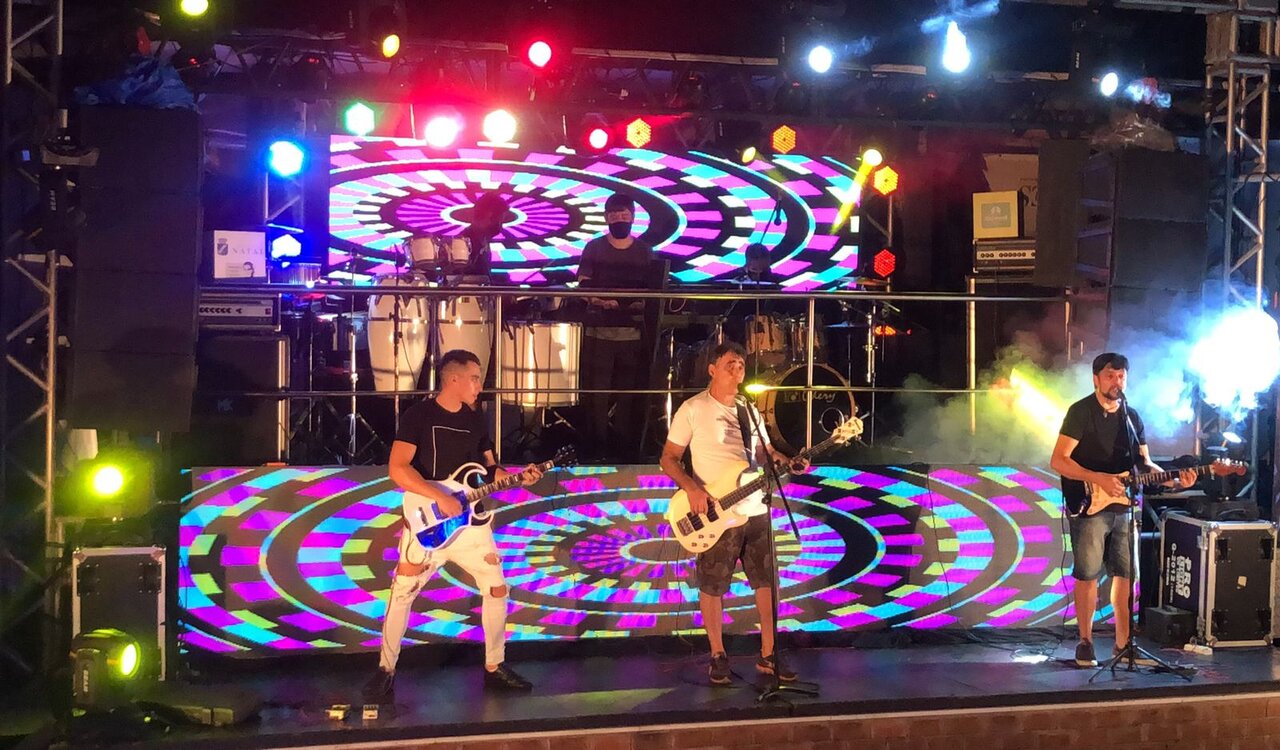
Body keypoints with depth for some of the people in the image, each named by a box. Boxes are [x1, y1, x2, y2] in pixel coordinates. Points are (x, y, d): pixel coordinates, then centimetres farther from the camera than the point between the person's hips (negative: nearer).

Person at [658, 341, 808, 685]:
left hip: (756, 511, 5)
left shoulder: (749, 410, 12)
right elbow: (668, 458, -5)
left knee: (766, 582, 6)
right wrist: (691, 488, -20)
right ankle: (718, 656, 16)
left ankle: (768, 654, 15)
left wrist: (789, 463, -1)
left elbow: (765, 451, 20)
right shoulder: (693, 409, -6)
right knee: (713, 587, 2)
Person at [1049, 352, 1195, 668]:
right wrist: (1099, 479, -22)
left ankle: (1123, 643, 14)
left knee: (1125, 575, 6)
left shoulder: (1131, 416, 12)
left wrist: (1174, 478, -2)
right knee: (1088, 576, -3)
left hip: (1123, 508, 6)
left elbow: (1144, 463, 16)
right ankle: (1085, 643, 7)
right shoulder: (1081, 411, -7)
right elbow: (1058, 461, -13)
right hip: (1089, 507, -6)